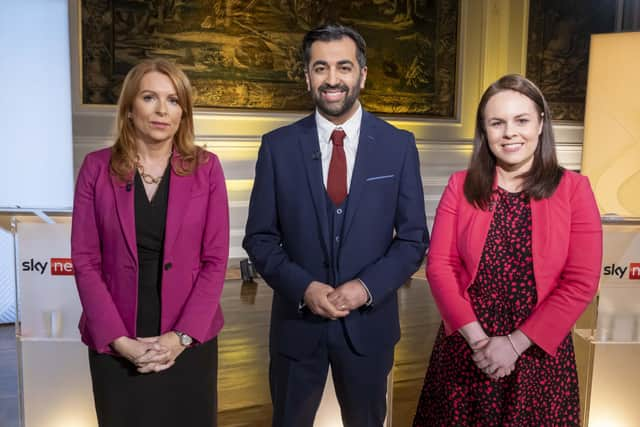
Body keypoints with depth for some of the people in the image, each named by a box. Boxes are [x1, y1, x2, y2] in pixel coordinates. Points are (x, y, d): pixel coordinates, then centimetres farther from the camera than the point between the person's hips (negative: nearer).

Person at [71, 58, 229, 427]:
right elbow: (85, 259, -4)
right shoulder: (97, 167, -2)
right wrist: (120, 340, -12)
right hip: (115, 345, 0)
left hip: (189, 341, 0)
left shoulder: (206, 168, -2)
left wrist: (182, 336, -12)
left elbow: (216, 259, -5)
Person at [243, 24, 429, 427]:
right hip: (297, 321, 0)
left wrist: (367, 286, -17)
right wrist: (304, 287, -17)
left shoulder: (399, 145, -4)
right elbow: (260, 237, -2)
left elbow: (414, 238, -3)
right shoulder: (278, 146, -4)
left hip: (368, 321, 1)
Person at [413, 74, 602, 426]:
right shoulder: (461, 186, -1)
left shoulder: (573, 189, -5)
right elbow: (439, 265, -5)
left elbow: (581, 282, -10)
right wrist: (477, 338, -13)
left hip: (538, 351, -1)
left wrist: (515, 344, -13)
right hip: (465, 348, 1)